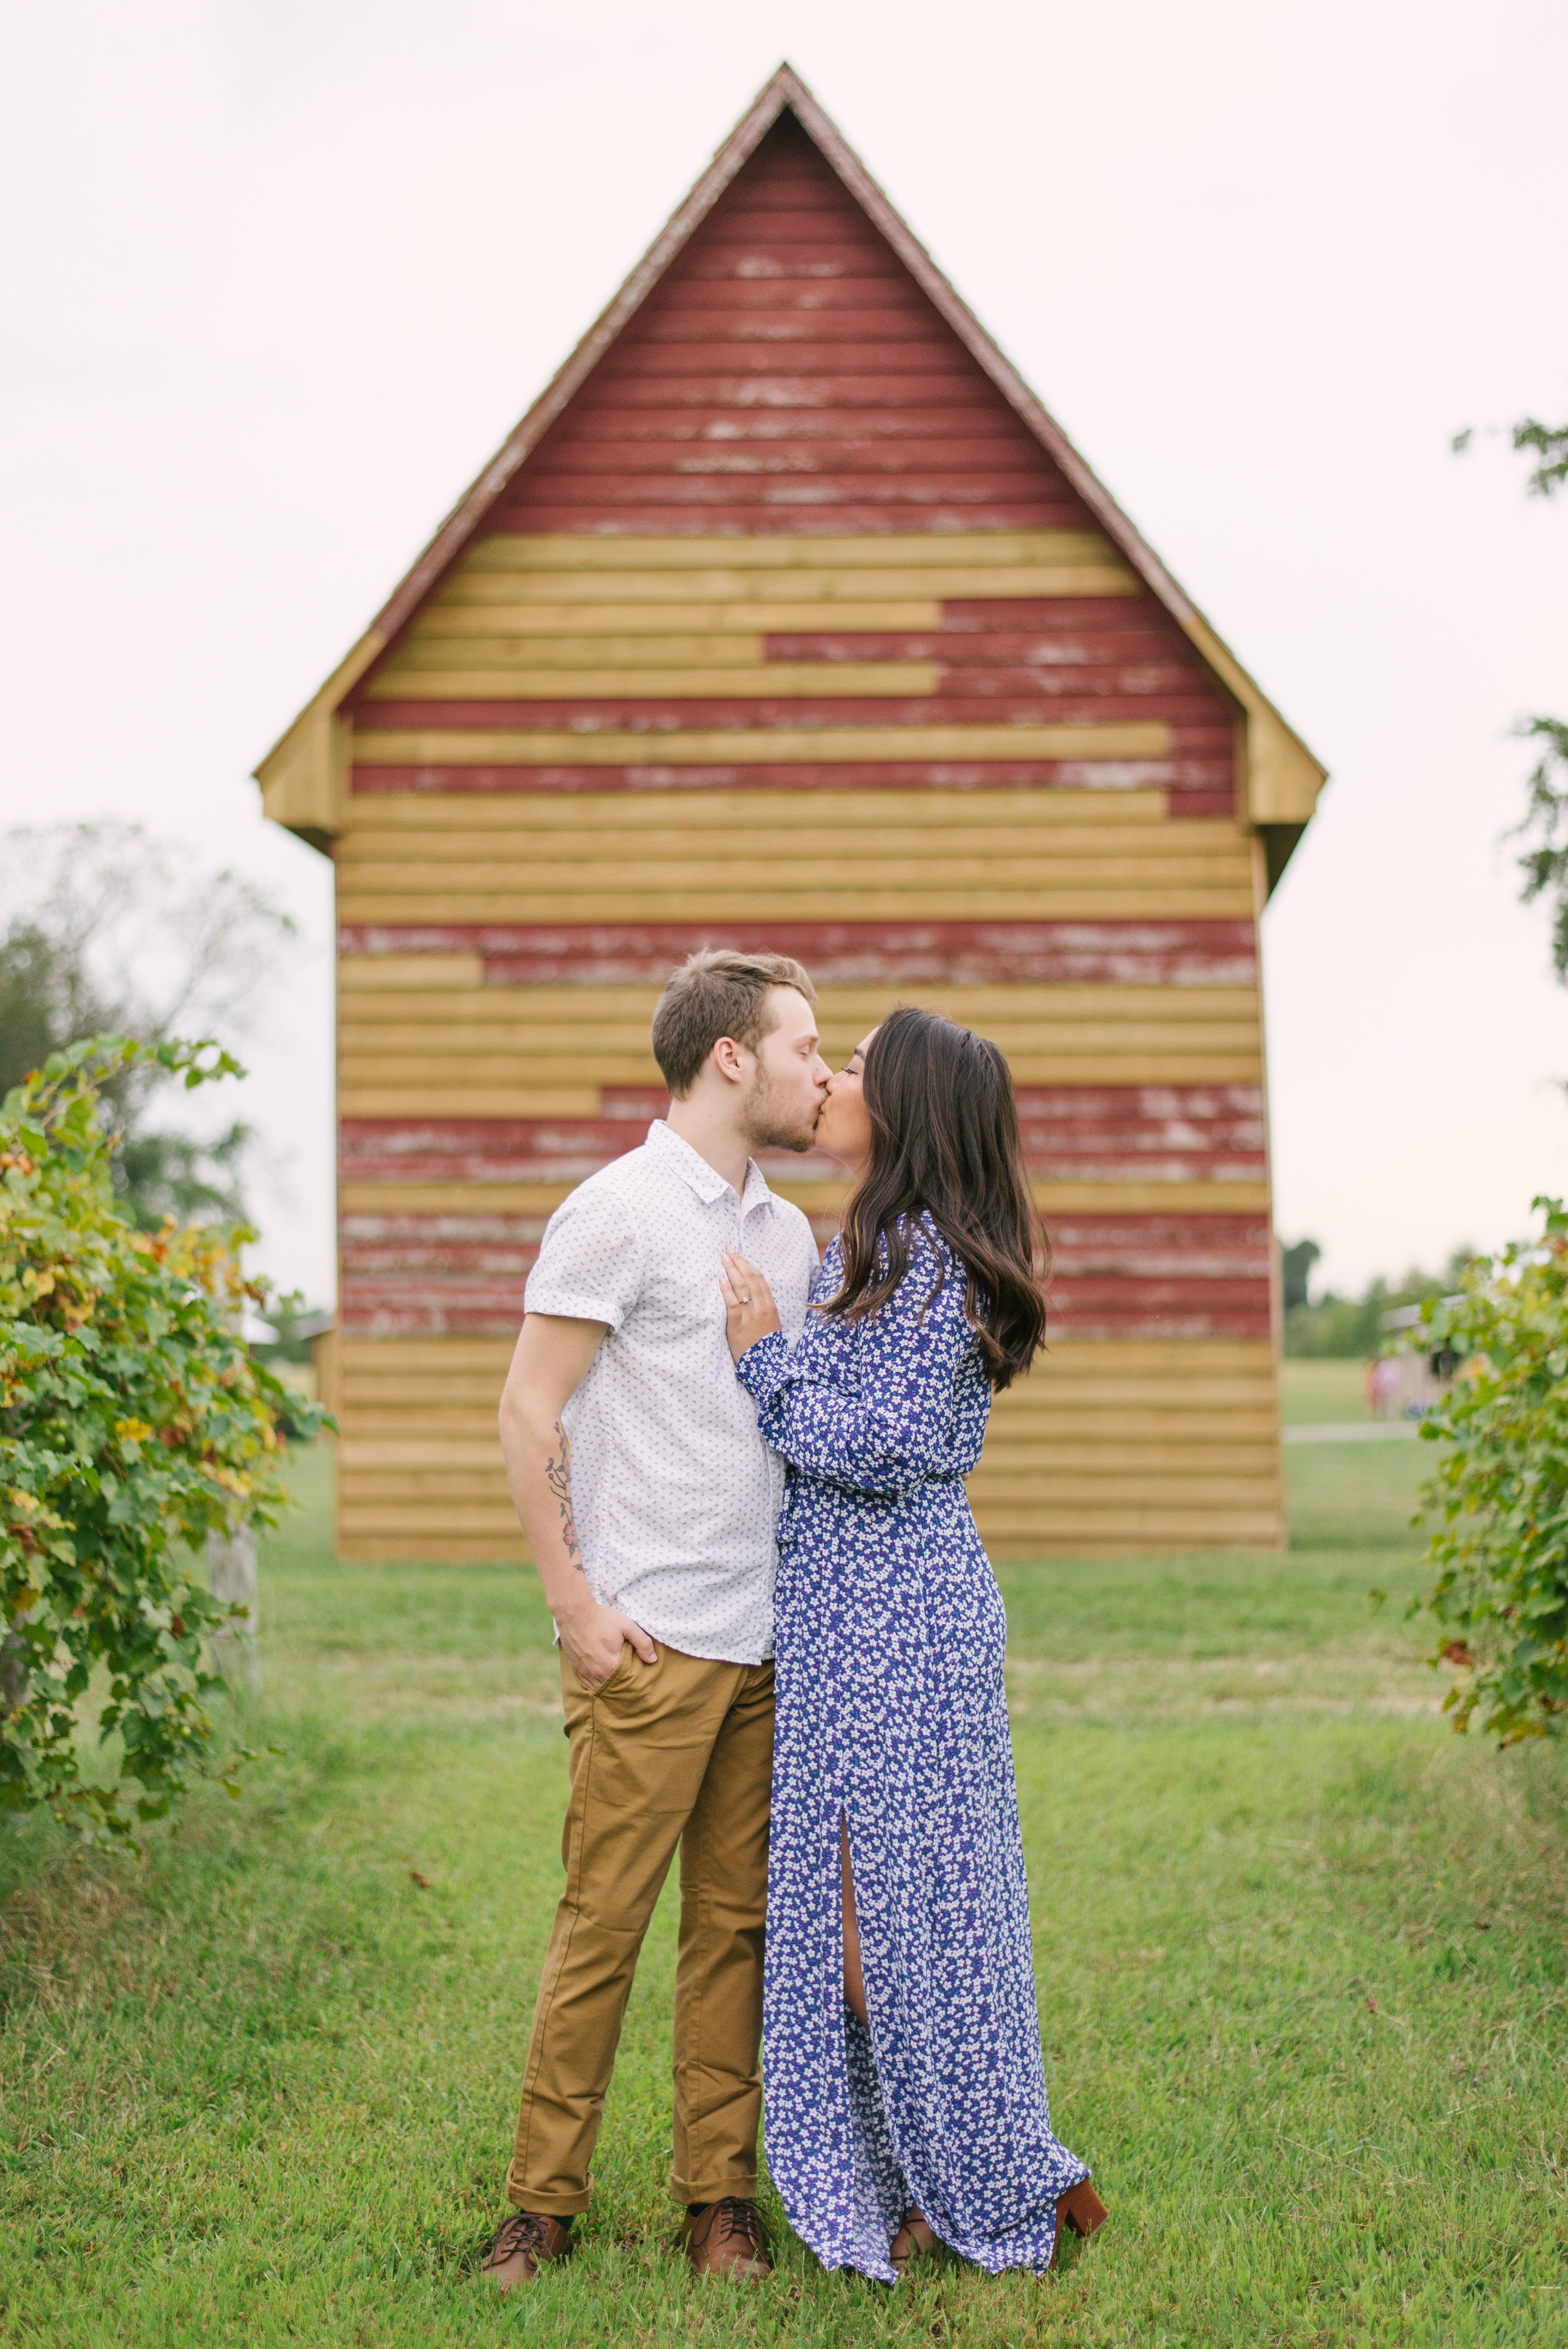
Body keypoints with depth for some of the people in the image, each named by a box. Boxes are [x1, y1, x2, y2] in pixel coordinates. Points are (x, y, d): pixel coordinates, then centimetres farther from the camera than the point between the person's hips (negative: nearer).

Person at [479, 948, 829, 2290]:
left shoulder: (788, 1233, 15)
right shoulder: (620, 1213, -6)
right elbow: (529, 1416, -7)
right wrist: (577, 1605, -10)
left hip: (765, 1645, 6)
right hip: (650, 1642, -6)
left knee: (737, 1922, 9)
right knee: (603, 1922, -1)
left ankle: (720, 2195, 17)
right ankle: (544, 2200, 10)